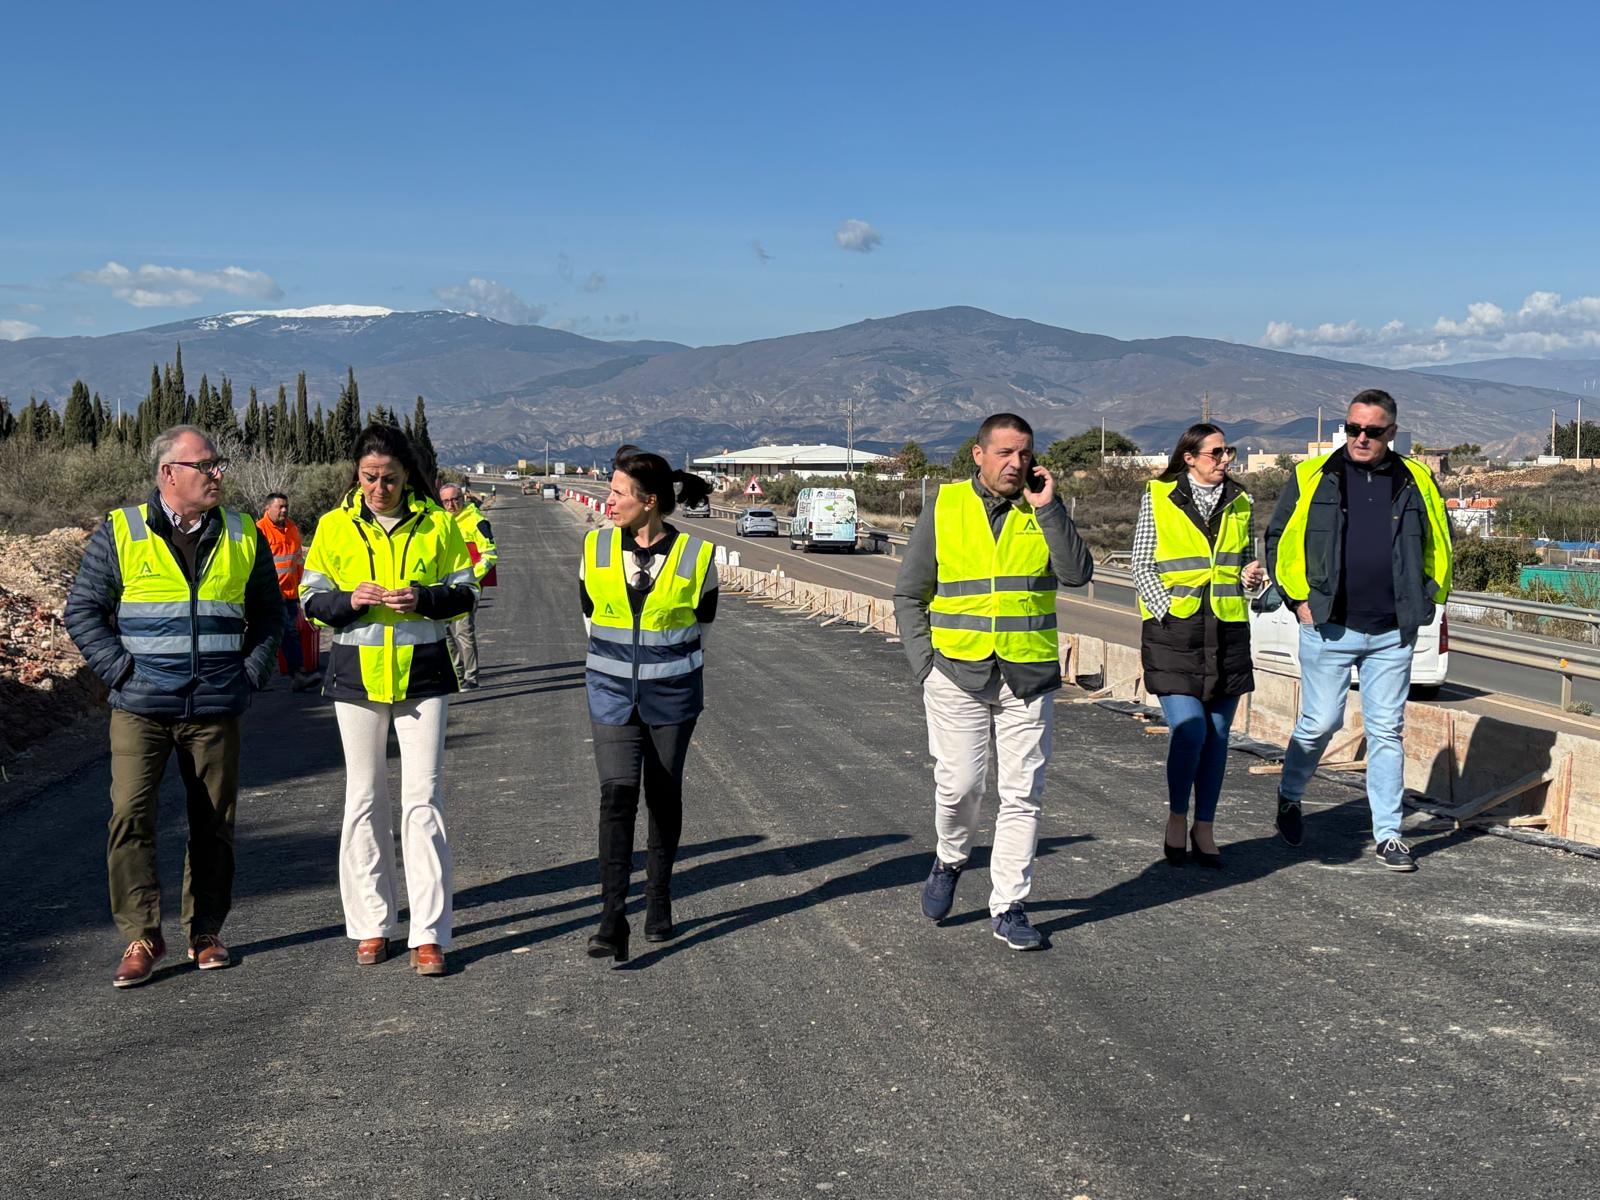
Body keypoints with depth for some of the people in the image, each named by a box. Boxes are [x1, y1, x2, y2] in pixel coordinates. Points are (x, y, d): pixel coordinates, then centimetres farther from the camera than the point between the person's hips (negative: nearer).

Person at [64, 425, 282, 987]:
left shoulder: (242, 536, 8)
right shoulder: (119, 533, -1)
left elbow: (268, 613, 16)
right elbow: (82, 610, 2)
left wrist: (251, 675, 5)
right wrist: (123, 671, -7)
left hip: (216, 711, 3)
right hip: (140, 710, -2)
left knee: (213, 824, 8)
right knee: (130, 816, -11)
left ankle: (205, 932, 21)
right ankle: (141, 936, -1)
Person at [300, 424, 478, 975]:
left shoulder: (436, 523, 0)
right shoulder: (335, 525, 2)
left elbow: (465, 593, 4)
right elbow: (312, 600, 4)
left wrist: (424, 598, -16)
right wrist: (350, 600, -17)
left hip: (421, 672, -1)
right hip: (357, 672, 1)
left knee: (423, 797, -4)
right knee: (364, 798, 7)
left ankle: (429, 934, -1)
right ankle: (371, 924, 18)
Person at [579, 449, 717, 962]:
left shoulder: (695, 555, -8)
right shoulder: (597, 548, -1)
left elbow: (701, 621, 7)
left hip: (672, 693, -1)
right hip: (611, 691, 1)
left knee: (664, 796, 9)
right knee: (617, 791, -12)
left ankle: (659, 902, 26)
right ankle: (612, 919, -15)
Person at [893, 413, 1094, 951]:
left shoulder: (1044, 512, 5)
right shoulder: (945, 509, 2)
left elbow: (1078, 574, -11)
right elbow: (909, 595, 8)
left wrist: (1047, 508, -15)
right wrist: (924, 663, 0)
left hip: (1028, 677, 2)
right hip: (958, 673, -1)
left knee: (1022, 794, 2)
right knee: (959, 782, -6)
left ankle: (1008, 908, 13)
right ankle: (950, 860, 25)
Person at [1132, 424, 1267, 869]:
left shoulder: (1239, 502, 12)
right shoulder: (1157, 498, 1)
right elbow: (1141, 566, 1)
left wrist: (1251, 577, -1)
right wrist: (1167, 611, -11)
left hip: (1227, 629, 4)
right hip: (1173, 630, -4)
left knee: (1217, 734, 5)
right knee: (1189, 729, -13)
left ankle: (1204, 830, 16)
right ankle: (1176, 820, 7)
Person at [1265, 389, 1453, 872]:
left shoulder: (1416, 483, 7)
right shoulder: (1312, 477, 1)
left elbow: (1437, 546, 19)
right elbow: (1279, 539, 7)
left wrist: (1424, 601, 8)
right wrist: (1299, 599, 0)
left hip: (1392, 635, 2)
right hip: (1329, 630, -2)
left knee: (1387, 731, 5)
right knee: (1319, 723, 1)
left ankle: (1388, 835, 11)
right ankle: (1289, 796, 27)